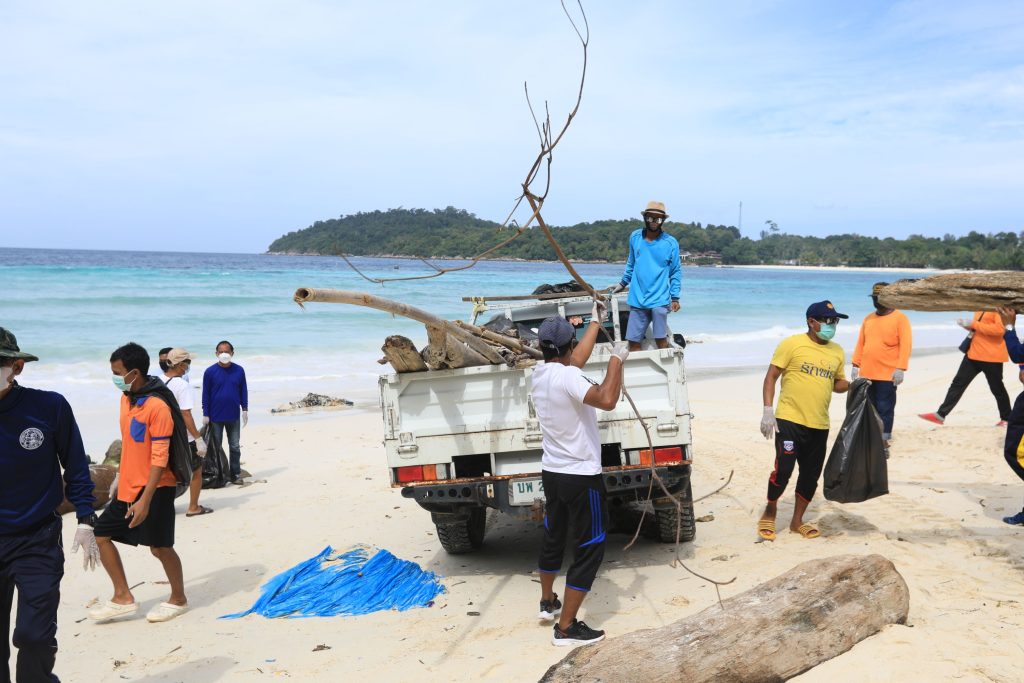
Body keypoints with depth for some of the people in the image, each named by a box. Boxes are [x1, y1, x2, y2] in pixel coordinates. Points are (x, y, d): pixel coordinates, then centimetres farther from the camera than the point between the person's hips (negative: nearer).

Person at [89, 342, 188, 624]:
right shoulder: (126, 397, 6)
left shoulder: (157, 406, -20)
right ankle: (123, 597, 18)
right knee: (101, 534, 8)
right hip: (128, 486, 9)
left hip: (154, 489, -9)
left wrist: (145, 500, -23)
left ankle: (178, 599, 22)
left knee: (160, 547, 2)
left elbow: (160, 458, -21)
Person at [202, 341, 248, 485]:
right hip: (215, 417, -1)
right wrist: (205, 414, -4)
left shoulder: (239, 370, -2)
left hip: (233, 416, 1)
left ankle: (235, 474, 16)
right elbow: (206, 394, -3)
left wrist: (245, 409, 3)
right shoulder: (210, 372, -6)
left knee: (235, 447, 8)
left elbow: (243, 390, 6)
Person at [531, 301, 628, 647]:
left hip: (551, 472, 9)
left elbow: (576, 360, 21)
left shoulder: (540, 373, 3)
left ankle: (548, 602, 43)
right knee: (590, 548, 1)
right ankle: (566, 627, 3)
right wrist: (617, 359, -24)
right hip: (581, 477, -9)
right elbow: (606, 399, -39)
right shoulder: (568, 377, -23)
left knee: (553, 537, 25)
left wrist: (596, 322, 30)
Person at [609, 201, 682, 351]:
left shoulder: (670, 243, -3)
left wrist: (675, 297, -4)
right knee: (633, 341, 5)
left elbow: (676, 272, 1)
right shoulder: (634, 237, 5)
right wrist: (623, 283, 23)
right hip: (637, 299, 3)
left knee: (661, 339, 0)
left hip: (659, 300, -3)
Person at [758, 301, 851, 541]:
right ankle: (770, 512, 14)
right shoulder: (792, 344, -6)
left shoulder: (837, 352, 11)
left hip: (819, 425, 6)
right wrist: (768, 410, -13)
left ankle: (797, 521, 28)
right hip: (789, 421, -5)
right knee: (783, 469, -11)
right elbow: (771, 377, -5)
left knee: (811, 475, 10)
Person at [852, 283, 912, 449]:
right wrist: (856, 365, 11)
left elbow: (906, 345, -12)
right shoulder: (868, 318, 13)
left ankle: (883, 444, 1)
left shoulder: (900, 318, -5)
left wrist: (900, 368, -19)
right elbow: (860, 343, 16)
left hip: (887, 375, -6)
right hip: (866, 373, 6)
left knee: (884, 409, -3)